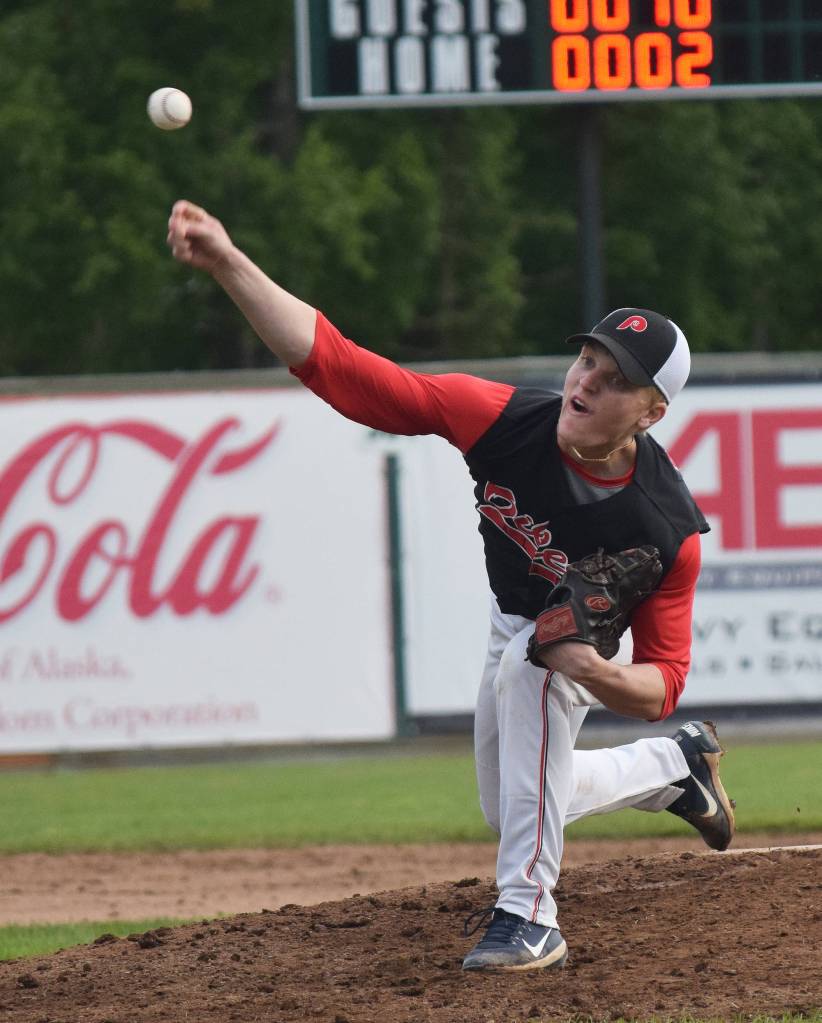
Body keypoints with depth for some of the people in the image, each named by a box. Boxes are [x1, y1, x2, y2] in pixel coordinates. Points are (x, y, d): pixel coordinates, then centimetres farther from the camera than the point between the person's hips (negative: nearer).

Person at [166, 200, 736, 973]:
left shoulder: (668, 528, -38)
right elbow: (337, 368, -40)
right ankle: (675, 767, 45)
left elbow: (661, 685, -28)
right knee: (513, 812, 20)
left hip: (594, 638, -5)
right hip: (511, 624, 5)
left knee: (531, 661, -39)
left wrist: (600, 673, -52)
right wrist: (229, 265, -52)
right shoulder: (505, 419, -35)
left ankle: (529, 916, -33)